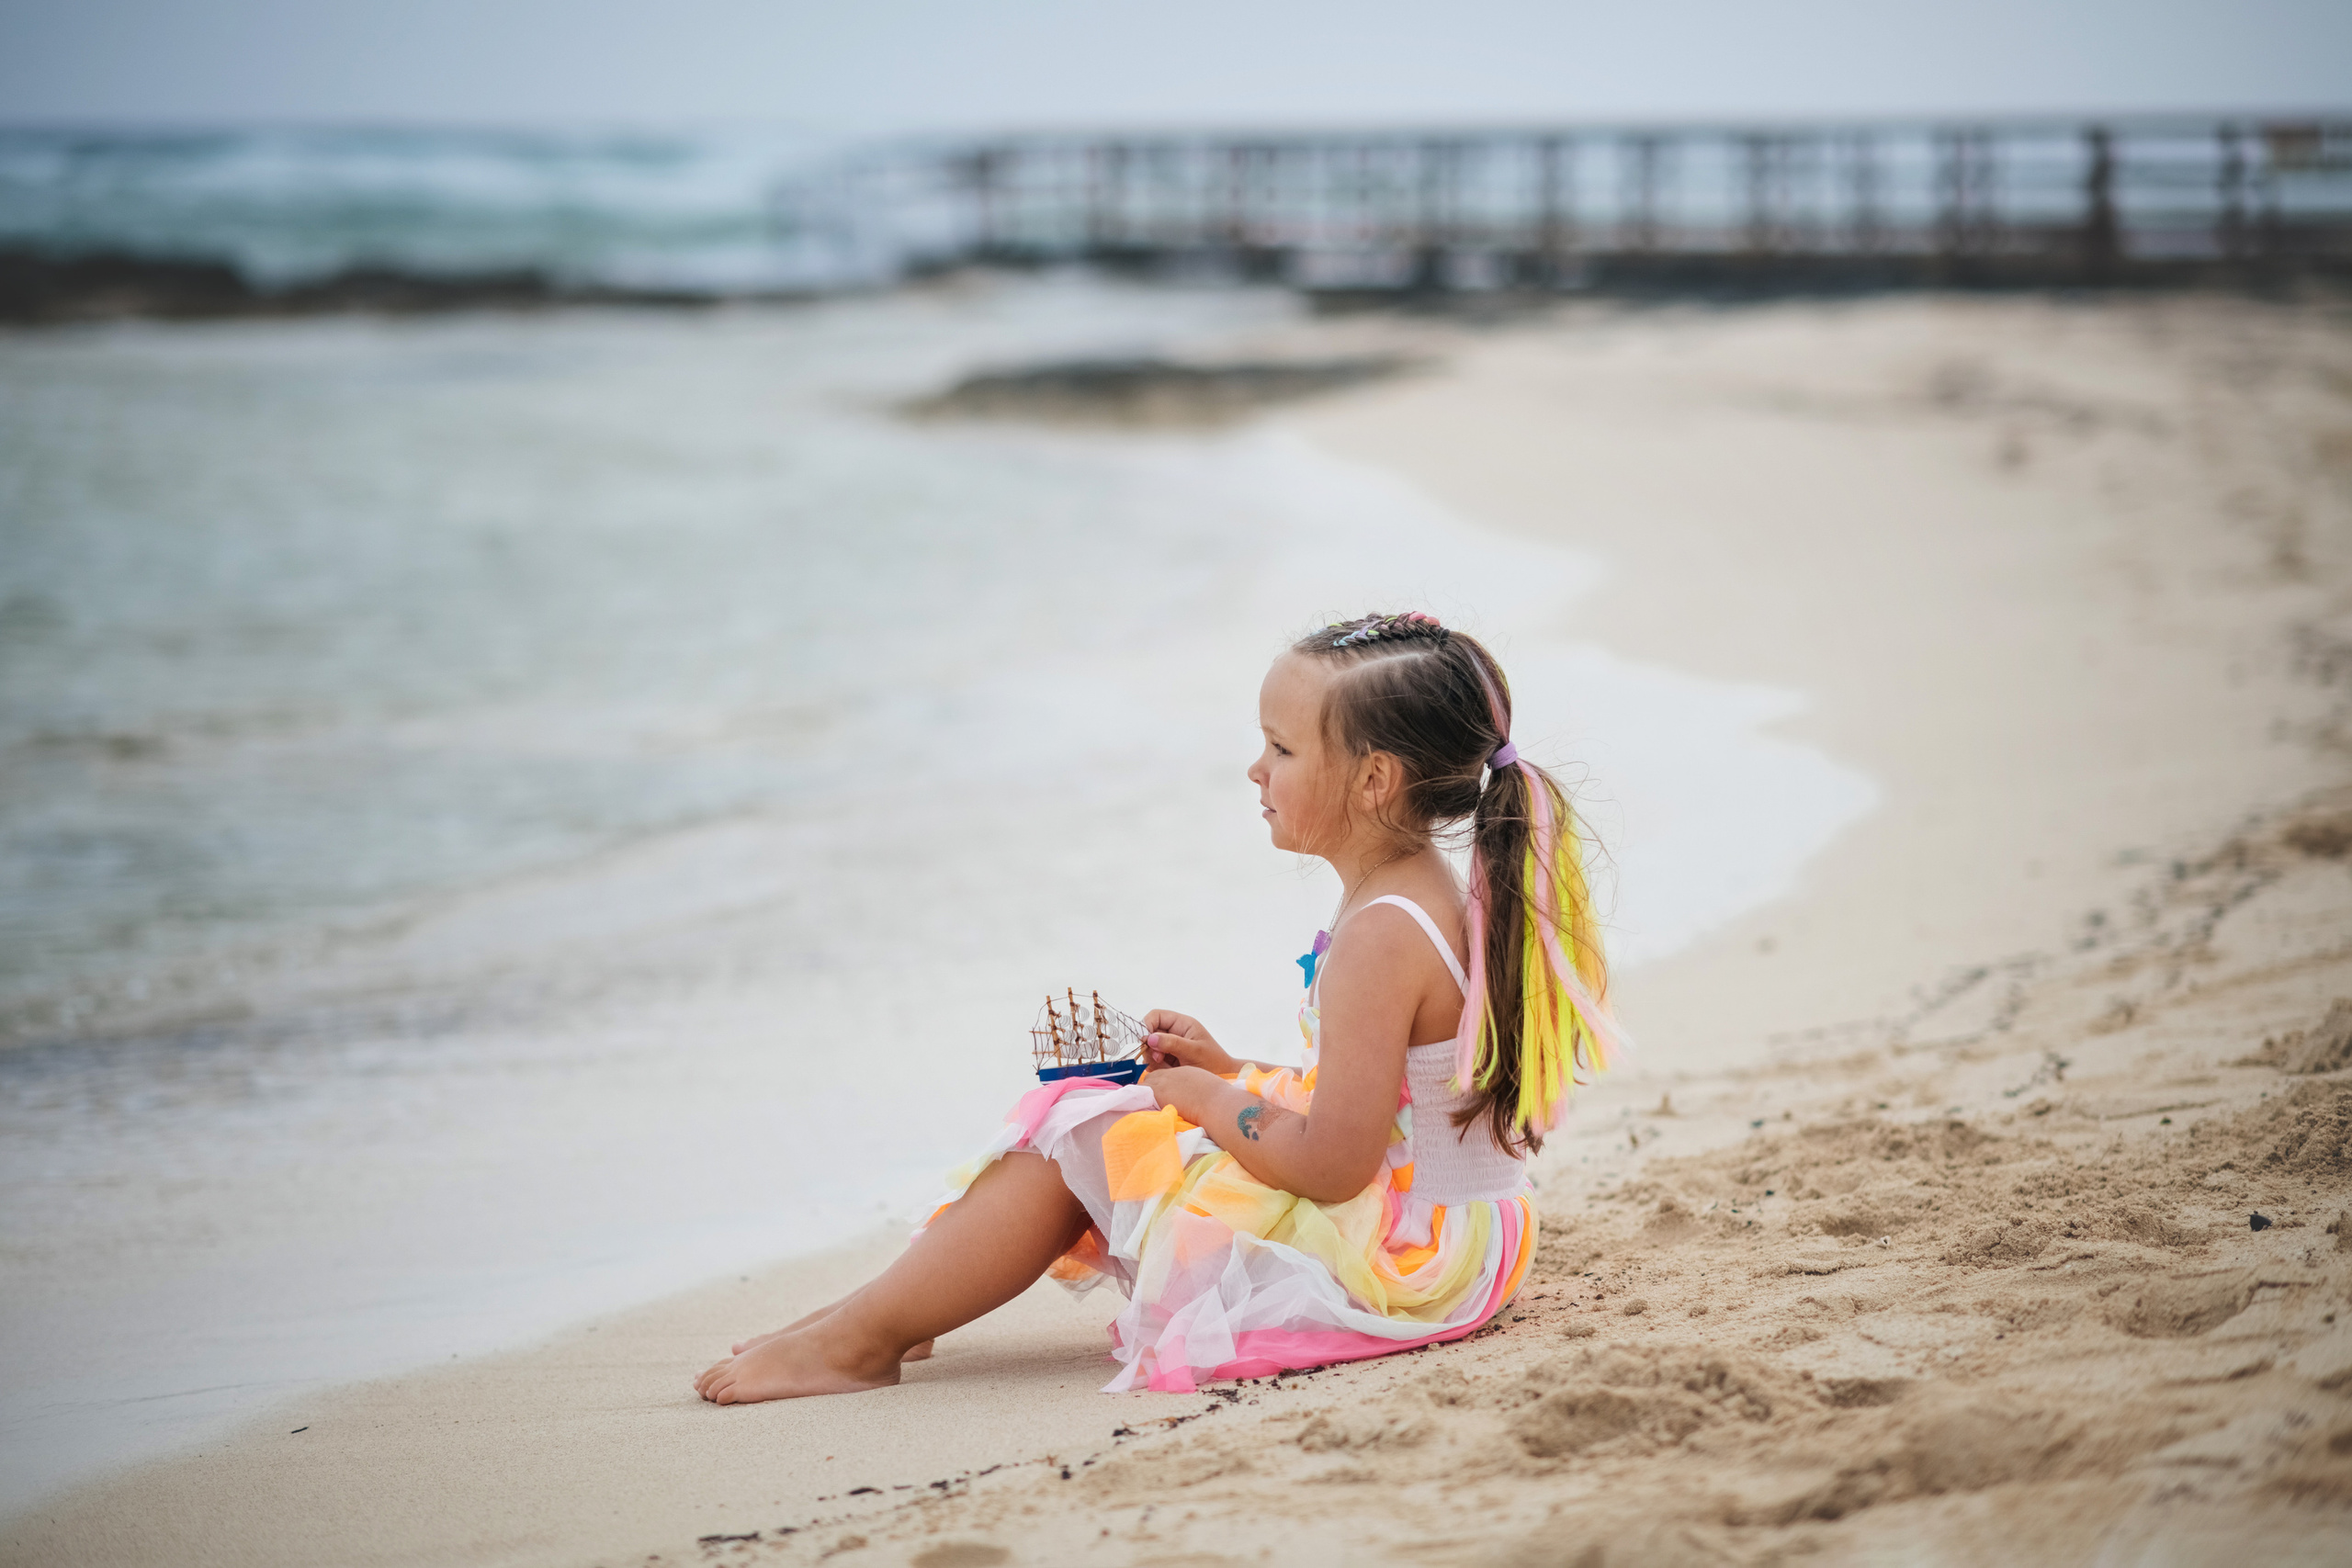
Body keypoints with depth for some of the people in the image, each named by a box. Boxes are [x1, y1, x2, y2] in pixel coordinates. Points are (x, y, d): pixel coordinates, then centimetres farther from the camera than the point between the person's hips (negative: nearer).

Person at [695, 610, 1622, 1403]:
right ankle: (900, 1302, 17)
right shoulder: (1439, 903, 7)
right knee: (1084, 1123, 16)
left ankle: (862, 1338, 4)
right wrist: (1229, 1073, 10)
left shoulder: (1377, 940, -25)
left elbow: (1332, 1164, -28)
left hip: (1371, 1260, -10)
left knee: (1072, 1133, -3)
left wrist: (1207, 1099, -12)